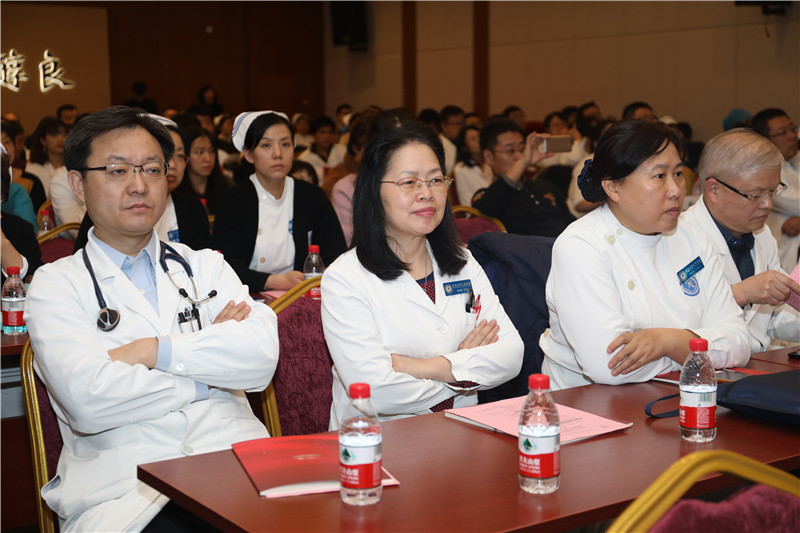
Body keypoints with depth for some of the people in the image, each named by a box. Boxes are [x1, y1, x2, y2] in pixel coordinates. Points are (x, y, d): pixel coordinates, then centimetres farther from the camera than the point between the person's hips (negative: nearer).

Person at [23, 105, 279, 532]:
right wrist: (208, 372, 0)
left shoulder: (205, 266, 19)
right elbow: (87, 400, -10)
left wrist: (153, 350, -7)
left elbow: (262, 356, 1)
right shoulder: (57, 284, 9)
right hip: (122, 491, -3)